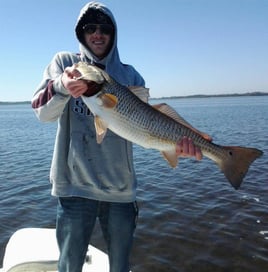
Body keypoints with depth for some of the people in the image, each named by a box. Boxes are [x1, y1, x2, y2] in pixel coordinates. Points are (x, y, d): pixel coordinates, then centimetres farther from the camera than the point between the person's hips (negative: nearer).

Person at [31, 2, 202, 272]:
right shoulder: (64, 62, 3)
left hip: (120, 187, 2)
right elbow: (42, 112, -10)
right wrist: (62, 86, -32)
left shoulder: (130, 75, 7)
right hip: (75, 184, -2)